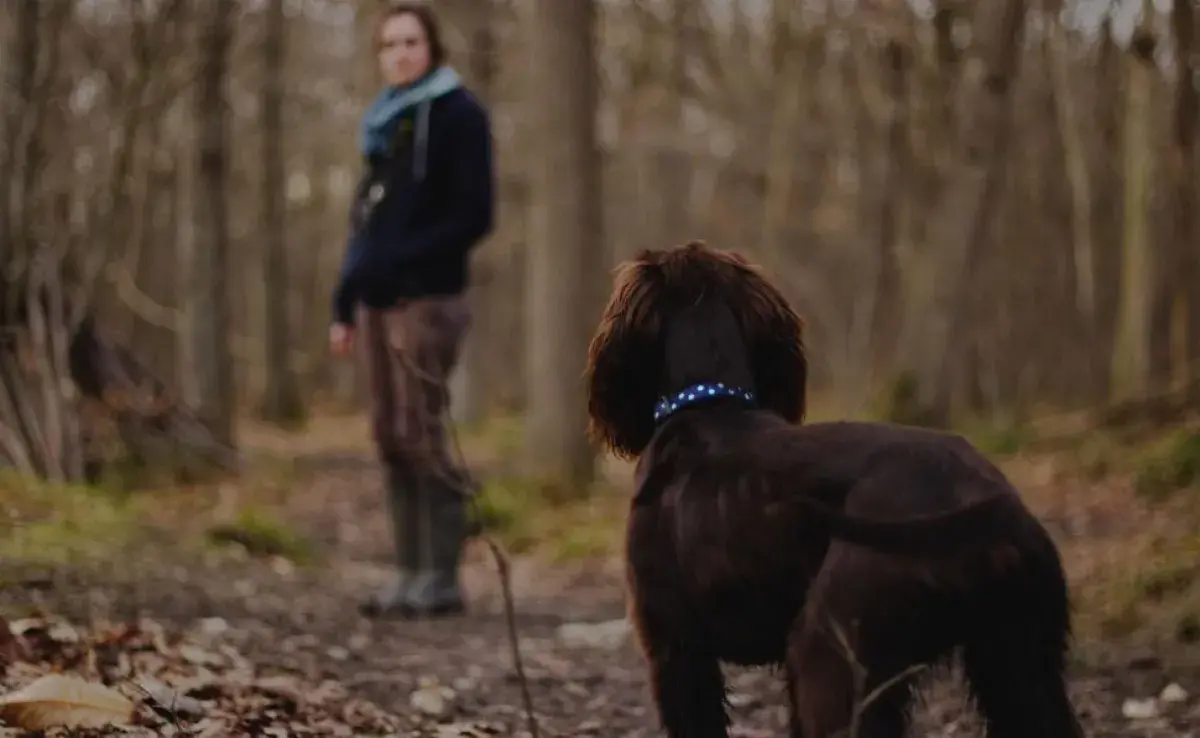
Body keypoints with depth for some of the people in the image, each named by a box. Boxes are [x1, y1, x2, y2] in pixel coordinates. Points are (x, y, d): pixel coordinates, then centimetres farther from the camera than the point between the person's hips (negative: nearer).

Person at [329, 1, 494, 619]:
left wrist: (402, 260, -18)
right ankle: (409, 573, 11)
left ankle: (441, 579, -6)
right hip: (378, 300, 7)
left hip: (427, 299, -7)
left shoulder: (457, 114, -4)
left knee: (420, 434, -10)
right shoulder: (385, 120, 18)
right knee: (390, 438, 6)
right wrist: (345, 300, 15)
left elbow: (473, 215, -11)